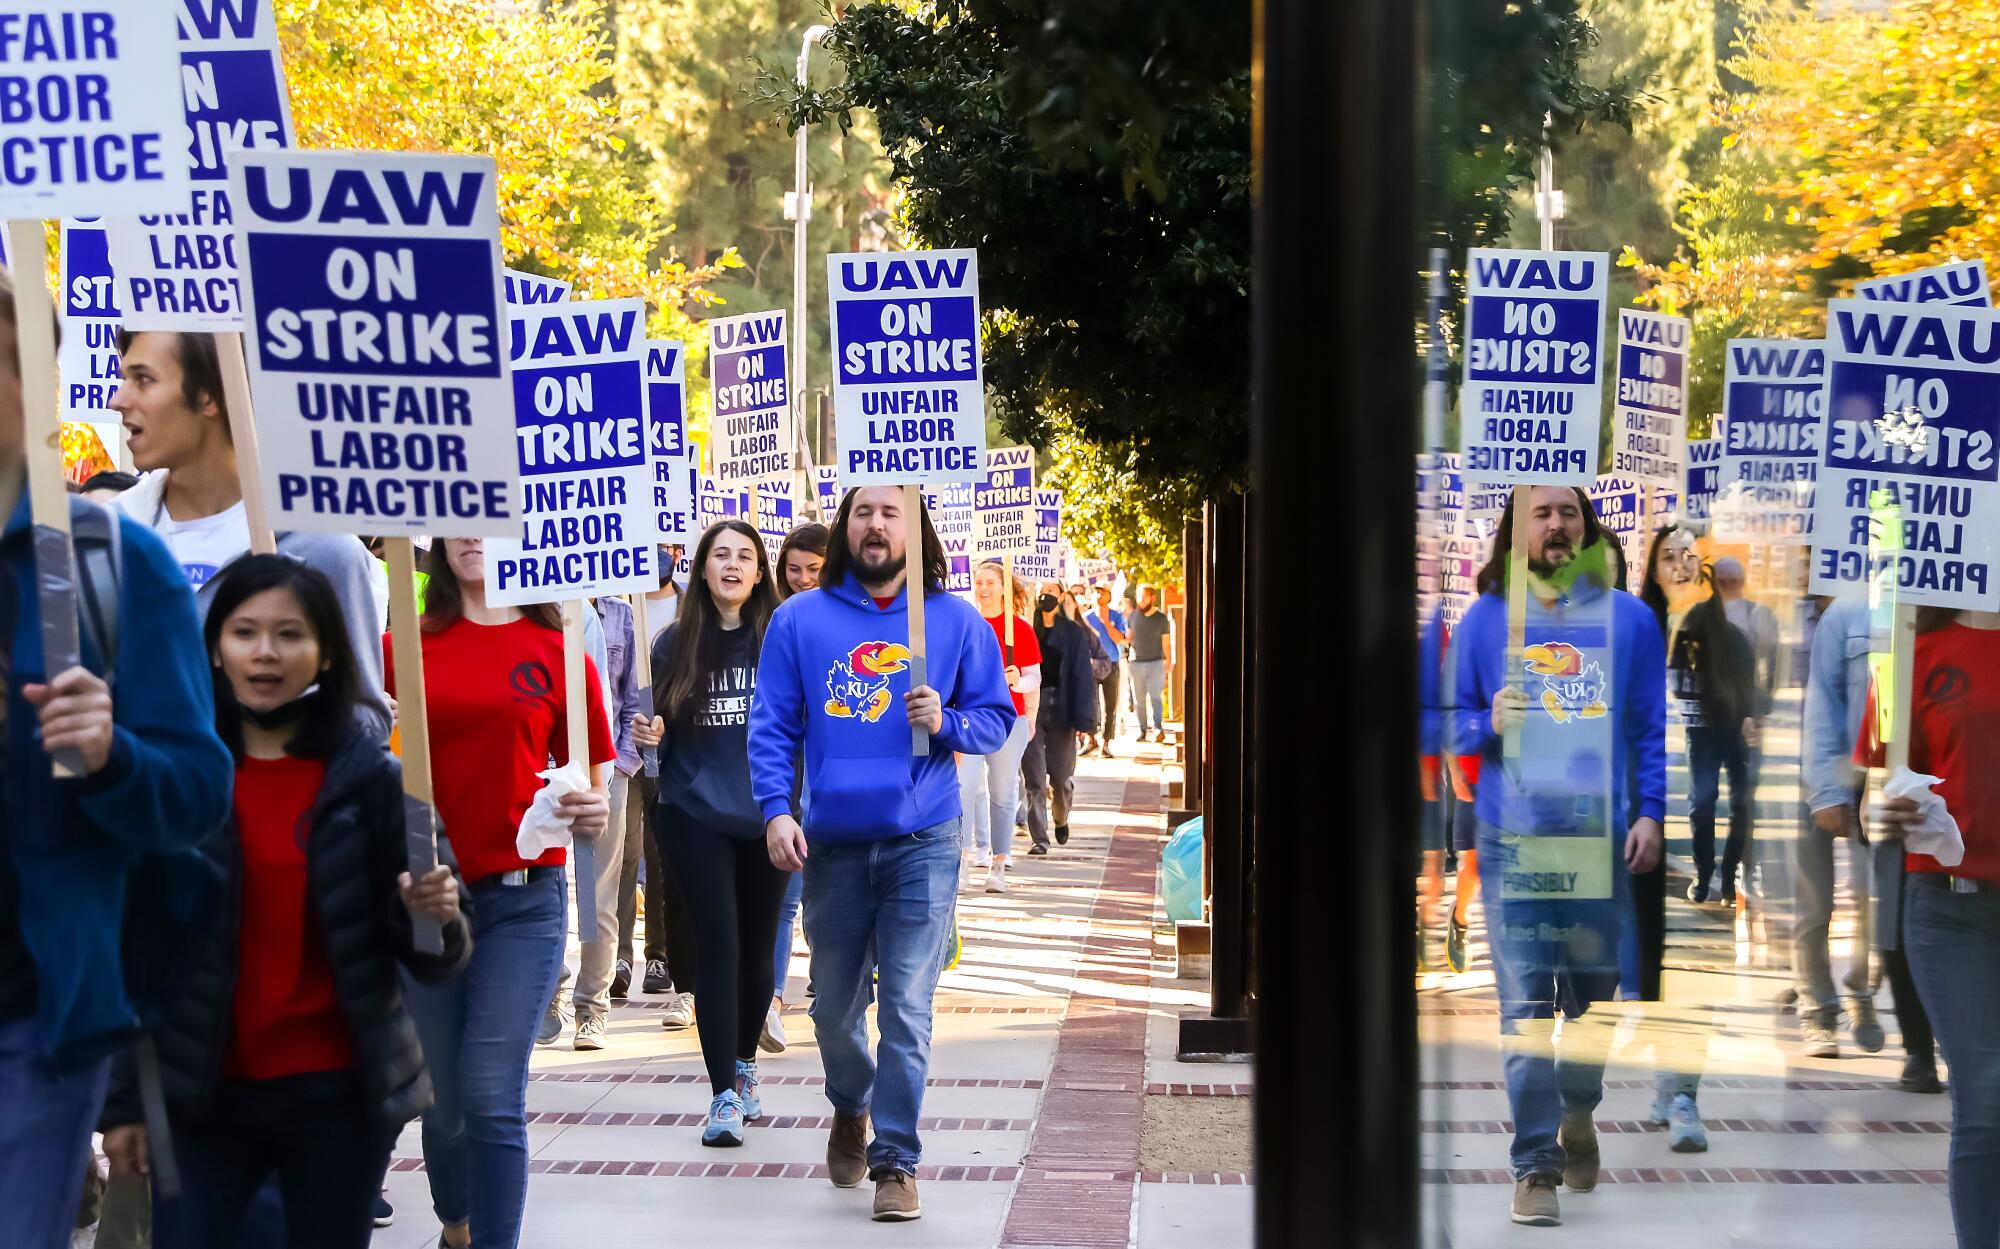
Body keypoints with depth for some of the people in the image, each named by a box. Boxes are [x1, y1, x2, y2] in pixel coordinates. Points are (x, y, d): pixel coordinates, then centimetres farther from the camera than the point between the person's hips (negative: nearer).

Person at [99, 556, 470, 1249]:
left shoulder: (375, 777, -3)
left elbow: (429, 960, -1)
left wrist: (435, 919, -22)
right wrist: (124, 1100, 1)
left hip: (340, 1095, 0)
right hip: (205, 1094, 1)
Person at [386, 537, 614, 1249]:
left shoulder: (556, 651, 1)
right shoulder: (407, 645, 3)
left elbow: (589, 783, 5)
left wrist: (593, 813, -16)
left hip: (522, 899, -2)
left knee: (490, 1094, -10)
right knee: (441, 1094, 12)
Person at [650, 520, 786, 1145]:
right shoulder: (676, 643, 1)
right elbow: (657, 727, 8)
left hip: (766, 813, 1)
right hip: (696, 816, -1)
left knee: (757, 948, 10)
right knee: (717, 945, -7)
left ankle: (744, 1064, 33)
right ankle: (724, 1094, -1)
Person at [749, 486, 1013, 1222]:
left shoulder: (955, 622, 3)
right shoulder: (799, 620, 3)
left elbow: (997, 718, 6)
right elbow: (771, 725, 2)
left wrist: (946, 722, -14)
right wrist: (776, 811, -10)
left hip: (922, 844, -1)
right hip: (832, 844, 1)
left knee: (907, 1009, -4)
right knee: (835, 1006, 12)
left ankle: (895, 1161, 7)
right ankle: (850, 1109, 41)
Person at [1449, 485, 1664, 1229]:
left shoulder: (1629, 618, 6)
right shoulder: (1484, 621, 5)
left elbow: (1652, 727, 7)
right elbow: (1451, 719, 10)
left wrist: (1650, 813, -3)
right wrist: (1489, 724, -11)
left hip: (1602, 836, 1)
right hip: (1513, 840, -1)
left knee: (1594, 994, 11)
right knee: (1525, 1007, -4)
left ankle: (1578, 1112, 39)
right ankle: (1535, 1164, 3)